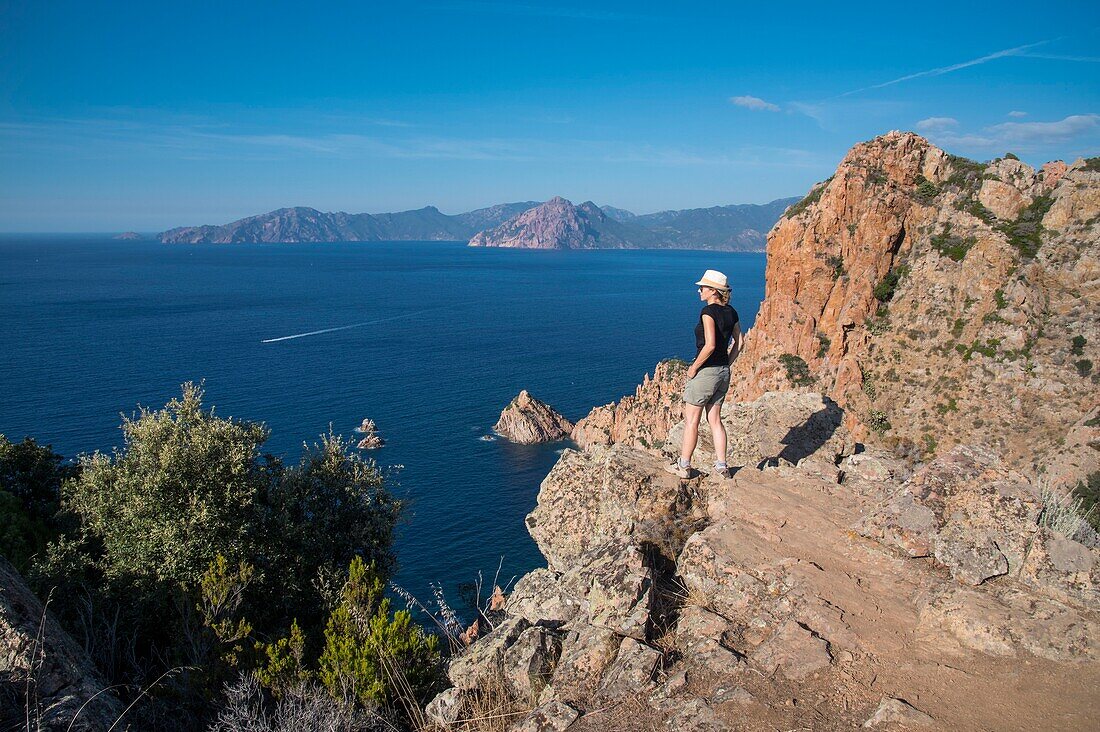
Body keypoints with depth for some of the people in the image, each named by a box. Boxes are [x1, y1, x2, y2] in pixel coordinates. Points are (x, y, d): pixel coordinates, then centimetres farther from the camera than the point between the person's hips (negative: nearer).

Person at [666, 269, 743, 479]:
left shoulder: (708, 311, -17)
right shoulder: (731, 312, 7)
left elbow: (710, 345, -25)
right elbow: (739, 342, 12)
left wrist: (694, 367, -15)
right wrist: (726, 364, 17)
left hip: (705, 371, -8)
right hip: (723, 372, 8)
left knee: (691, 420, 4)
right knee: (715, 420, 15)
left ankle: (683, 466, 12)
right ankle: (721, 466, 17)